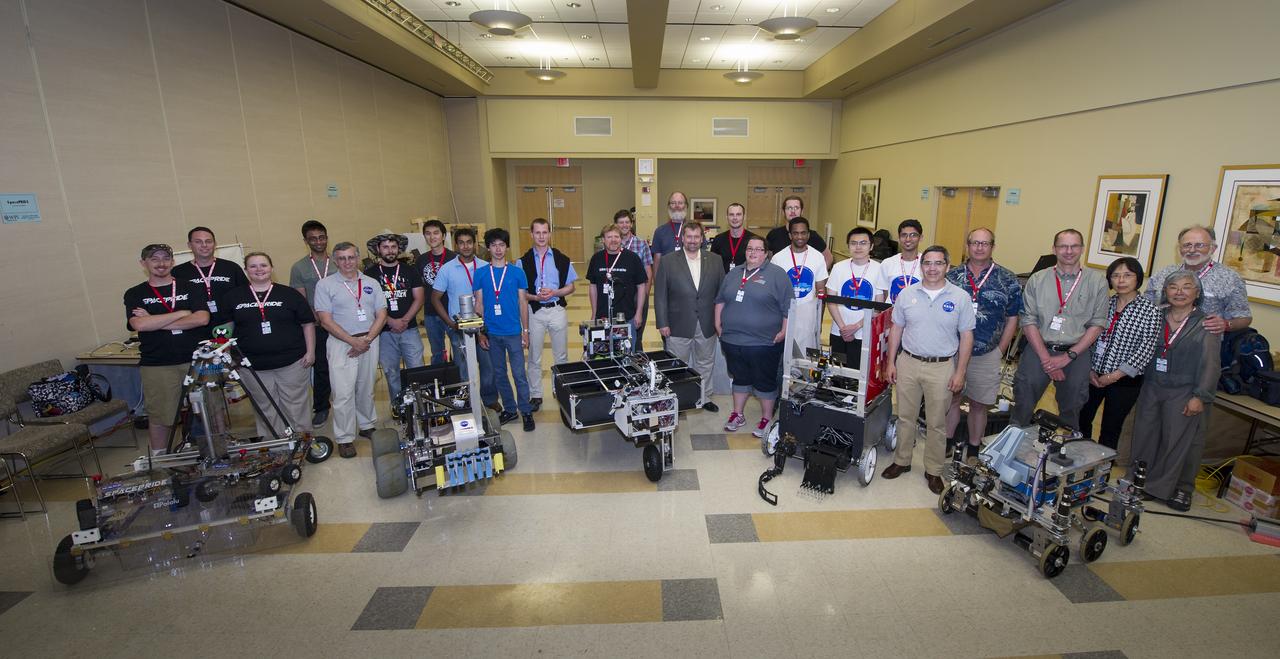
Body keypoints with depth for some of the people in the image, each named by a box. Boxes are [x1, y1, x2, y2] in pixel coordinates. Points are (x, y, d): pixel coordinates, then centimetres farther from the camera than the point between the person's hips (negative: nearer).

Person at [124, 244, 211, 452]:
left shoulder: (190, 288, 8)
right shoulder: (135, 294, 7)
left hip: (196, 360, 1)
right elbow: (139, 324, -11)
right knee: (160, 416, 5)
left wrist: (155, 322, -10)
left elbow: (202, 318, -9)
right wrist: (182, 313, -10)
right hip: (156, 365, 0)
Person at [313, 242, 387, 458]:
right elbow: (326, 320, -7)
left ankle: (367, 425, 29)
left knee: (366, 389, 12)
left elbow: (381, 315, 5)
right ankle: (344, 438, 6)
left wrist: (367, 340, -8)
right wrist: (353, 341, -14)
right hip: (341, 343, -3)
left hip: (369, 341, 3)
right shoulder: (325, 285, -1)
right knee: (343, 393, -4)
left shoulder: (371, 283, 9)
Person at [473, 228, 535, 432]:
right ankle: (509, 409, 27)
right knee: (498, 374, 12)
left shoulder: (517, 272, 0)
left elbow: (523, 302, 4)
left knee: (519, 374, -1)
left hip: (513, 332, -2)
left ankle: (526, 412, 11)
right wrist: (481, 333, 2)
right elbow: (479, 304, 5)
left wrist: (525, 330, 0)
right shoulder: (480, 274, 2)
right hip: (492, 334, 2)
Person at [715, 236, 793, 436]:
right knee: (739, 378, 17)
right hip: (732, 339, 5)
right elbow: (720, 300, 18)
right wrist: (718, 324, 11)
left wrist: (784, 332, -12)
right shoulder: (734, 273, 11)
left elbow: (788, 307, -8)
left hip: (764, 342, -5)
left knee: (764, 382, 7)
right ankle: (738, 415, 30)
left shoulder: (777, 274, -6)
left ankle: (767, 419, 22)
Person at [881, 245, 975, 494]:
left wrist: (960, 372, -5)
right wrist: (890, 362, 3)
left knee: (937, 423, 9)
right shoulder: (907, 294, 1)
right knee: (905, 417, 12)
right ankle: (902, 461, 28)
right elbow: (896, 329, 7)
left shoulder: (960, 297, -4)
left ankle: (933, 471, 24)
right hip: (908, 363, 2)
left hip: (942, 367, -2)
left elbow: (966, 337, -1)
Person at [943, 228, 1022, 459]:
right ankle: (947, 444, 25)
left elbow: (1012, 319, 3)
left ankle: (973, 450, 26)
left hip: (987, 356, -1)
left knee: (979, 405, 10)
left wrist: (1000, 351, -1)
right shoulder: (952, 276, 2)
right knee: (951, 399, 10)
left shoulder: (1008, 280, -1)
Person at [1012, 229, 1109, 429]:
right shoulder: (1037, 280, 4)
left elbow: (1097, 324, 0)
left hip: (1076, 354, 1)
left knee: (1071, 410, 11)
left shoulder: (1096, 282, 5)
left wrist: (1068, 356, -9)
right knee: (1023, 407, 0)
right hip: (1039, 349, -1)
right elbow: (1028, 321, -3)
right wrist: (1046, 358, -11)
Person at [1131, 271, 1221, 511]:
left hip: (1184, 393, -3)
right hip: (1152, 388, 4)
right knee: (1145, 435, 9)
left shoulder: (1206, 325, -3)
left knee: (1181, 441, 2)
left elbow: (1209, 364, -7)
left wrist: (1200, 396, -12)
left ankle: (1182, 488, 18)